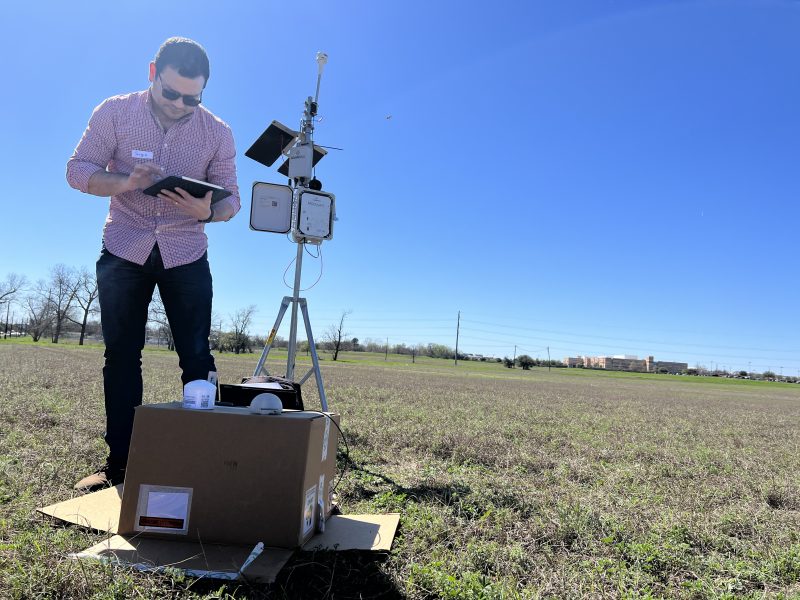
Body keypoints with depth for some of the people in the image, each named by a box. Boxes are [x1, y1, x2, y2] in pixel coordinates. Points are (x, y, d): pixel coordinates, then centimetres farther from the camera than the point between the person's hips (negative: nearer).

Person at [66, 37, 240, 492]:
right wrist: (125, 182, -26)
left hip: (186, 256, 0)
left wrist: (207, 210, -27)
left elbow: (231, 198, -3)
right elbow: (78, 170, -5)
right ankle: (120, 464, 12)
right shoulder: (115, 113, -4)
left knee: (197, 358, -5)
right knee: (121, 356, 2)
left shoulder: (218, 133, -4)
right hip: (124, 251, 1)